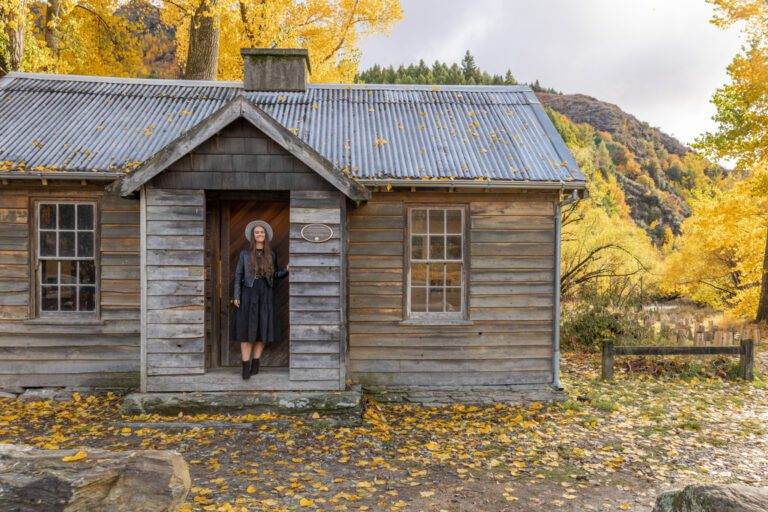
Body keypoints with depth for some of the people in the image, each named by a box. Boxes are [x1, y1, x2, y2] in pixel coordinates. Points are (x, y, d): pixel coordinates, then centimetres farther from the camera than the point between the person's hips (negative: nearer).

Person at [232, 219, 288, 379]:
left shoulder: (271, 254, 8)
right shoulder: (245, 253, 3)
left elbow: (275, 275, 11)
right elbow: (238, 275, 3)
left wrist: (286, 270, -9)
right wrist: (236, 296, -4)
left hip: (266, 295, 2)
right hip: (249, 294, -2)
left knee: (263, 330, 3)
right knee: (247, 330, -5)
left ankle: (255, 363, 12)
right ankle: (246, 366, -4)